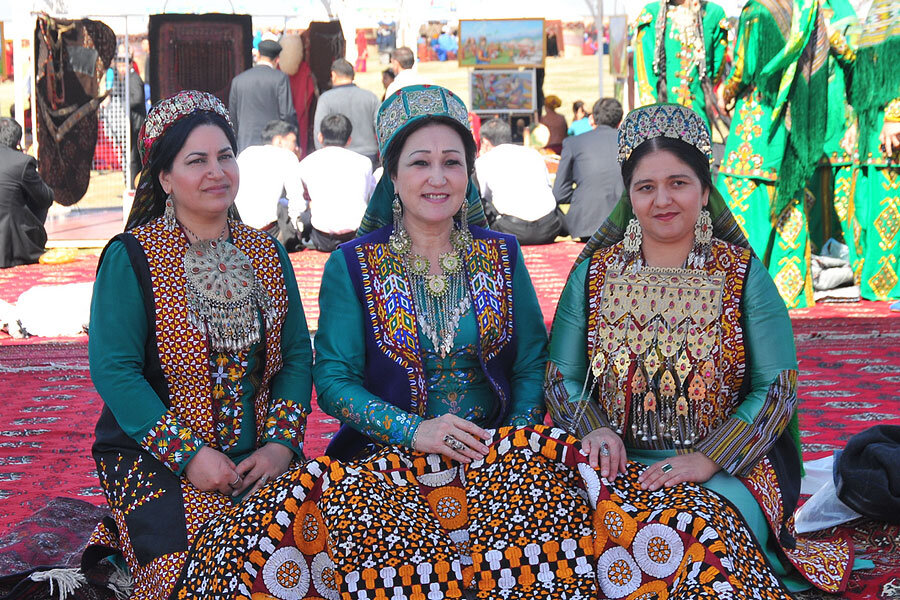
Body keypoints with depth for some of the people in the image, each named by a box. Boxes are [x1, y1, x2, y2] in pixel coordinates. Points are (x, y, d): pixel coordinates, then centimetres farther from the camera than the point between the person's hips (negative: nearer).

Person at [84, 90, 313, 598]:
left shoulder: (267, 254, 11)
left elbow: (297, 356, 10)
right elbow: (113, 370, -9)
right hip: (155, 460, -4)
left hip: (260, 458, 4)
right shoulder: (131, 257, -3)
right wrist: (189, 455, -17)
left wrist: (281, 443, -7)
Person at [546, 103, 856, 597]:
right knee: (610, 524, -30)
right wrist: (593, 430, -13)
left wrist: (707, 459, -15)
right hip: (618, 463, 1)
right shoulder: (593, 273, 9)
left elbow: (777, 387, -3)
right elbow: (560, 377, 8)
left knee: (699, 529, -32)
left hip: (727, 468, -1)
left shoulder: (743, 275, 3)